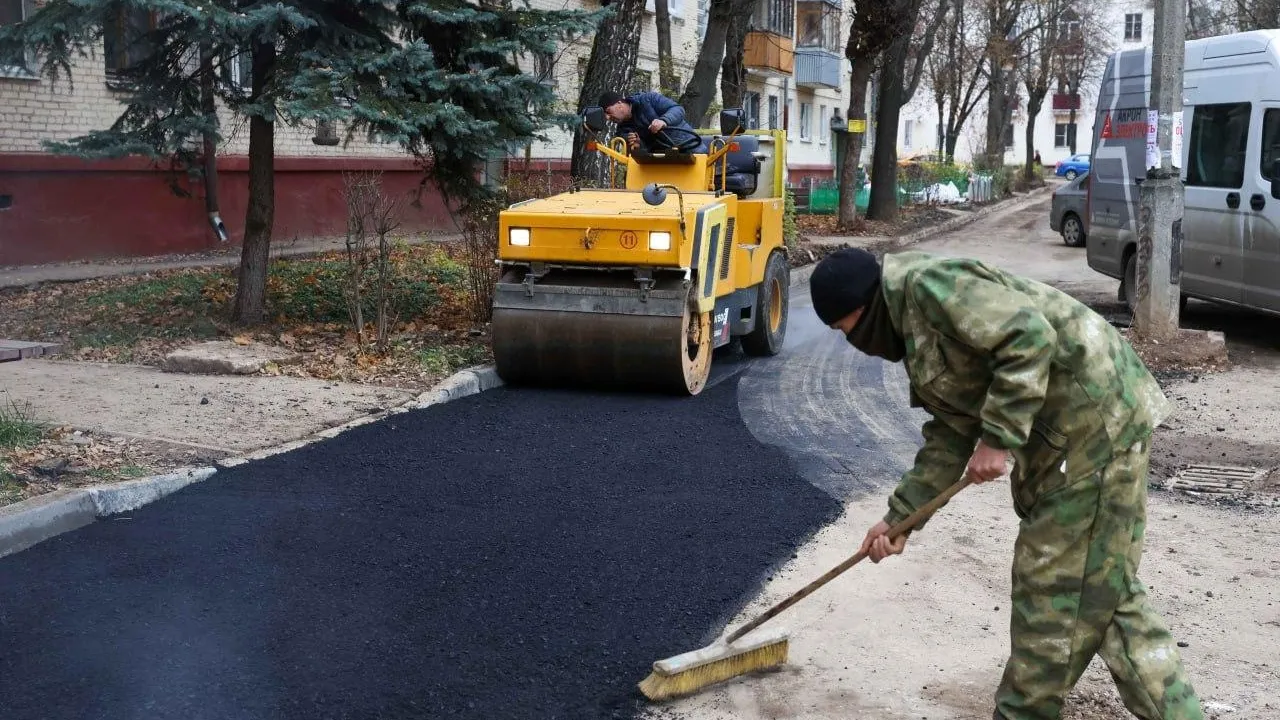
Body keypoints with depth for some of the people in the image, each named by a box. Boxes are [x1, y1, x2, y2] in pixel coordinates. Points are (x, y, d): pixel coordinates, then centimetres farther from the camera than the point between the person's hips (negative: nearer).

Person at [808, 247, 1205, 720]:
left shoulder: (928, 285, -14)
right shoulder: (915, 328, 17)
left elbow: (1030, 337, -25)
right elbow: (951, 433, 16)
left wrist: (998, 438, -23)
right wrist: (899, 517, 13)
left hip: (1096, 418, -11)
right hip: (1059, 433, 11)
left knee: (1087, 587, 0)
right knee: (1097, 586, 13)